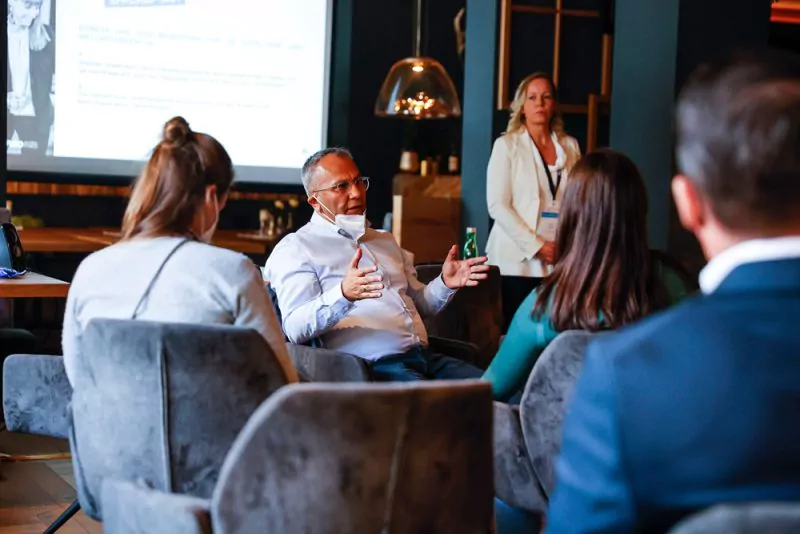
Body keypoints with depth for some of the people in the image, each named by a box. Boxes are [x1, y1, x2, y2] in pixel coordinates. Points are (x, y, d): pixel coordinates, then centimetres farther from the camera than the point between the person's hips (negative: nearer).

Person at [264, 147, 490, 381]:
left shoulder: (385, 241, 27)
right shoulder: (294, 249, 4)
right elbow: (295, 329, -11)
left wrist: (445, 284, 10)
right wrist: (343, 295, -29)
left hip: (425, 358, 7)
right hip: (370, 367, -7)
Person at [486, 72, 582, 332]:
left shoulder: (570, 146, 12)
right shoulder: (507, 145, 1)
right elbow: (497, 206, -7)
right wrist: (537, 247, -13)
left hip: (561, 262, 3)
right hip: (518, 260, -3)